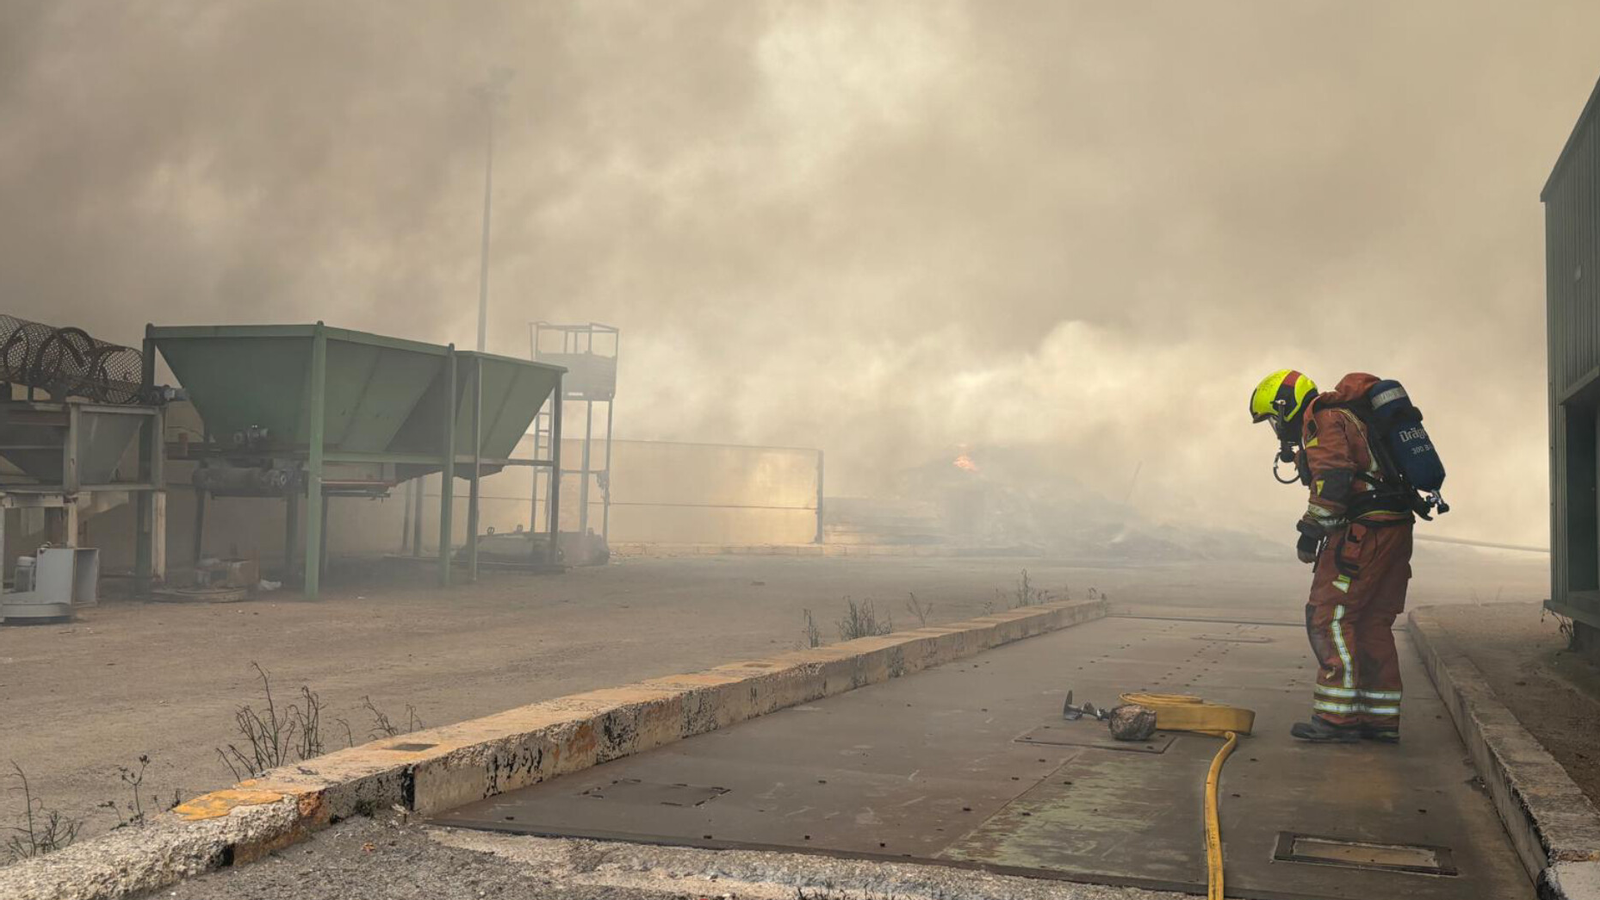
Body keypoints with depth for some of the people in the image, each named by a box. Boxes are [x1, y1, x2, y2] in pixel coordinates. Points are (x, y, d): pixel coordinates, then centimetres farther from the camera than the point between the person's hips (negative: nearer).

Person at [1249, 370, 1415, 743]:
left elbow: (1333, 480, -21)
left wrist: (1311, 531, -17)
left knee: (1329, 618, -6)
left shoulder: (1323, 422, -8)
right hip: (1395, 530, 10)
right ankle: (1381, 719, 17)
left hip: (1363, 531, -10)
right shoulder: (1347, 417, 24)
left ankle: (1337, 718, -8)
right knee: (1371, 623, 14)